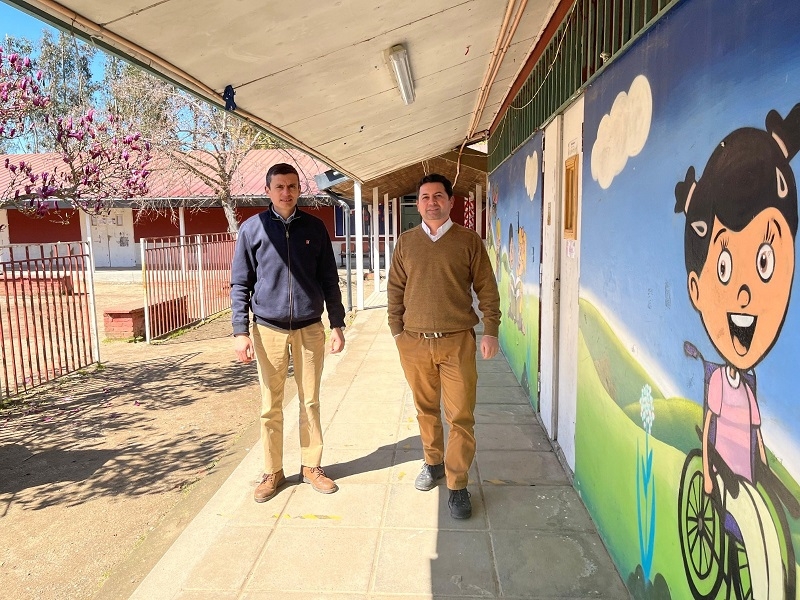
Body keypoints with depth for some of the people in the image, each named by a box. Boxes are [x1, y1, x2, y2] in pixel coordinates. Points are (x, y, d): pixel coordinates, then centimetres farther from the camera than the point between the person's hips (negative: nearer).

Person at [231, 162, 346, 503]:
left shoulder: (314, 228, 5)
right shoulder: (252, 228, 0)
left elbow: (329, 280, 8)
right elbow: (240, 284, 0)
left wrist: (337, 325, 4)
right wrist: (240, 331, -7)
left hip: (310, 328, 1)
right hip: (268, 330, -1)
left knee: (310, 401, 10)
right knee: (271, 405, 8)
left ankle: (312, 466, 25)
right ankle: (273, 471, 23)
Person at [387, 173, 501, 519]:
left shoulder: (468, 240, 1)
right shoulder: (406, 242, 8)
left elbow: (487, 289, 2)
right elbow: (396, 289, 10)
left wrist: (490, 331, -4)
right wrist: (396, 329, 4)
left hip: (457, 341, -2)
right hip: (414, 342, 2)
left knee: (461, 417, -1)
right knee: (426, 410, 15)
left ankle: (458, 485, 11)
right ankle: (433, 463, 35)